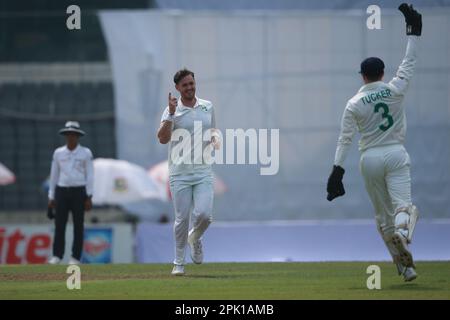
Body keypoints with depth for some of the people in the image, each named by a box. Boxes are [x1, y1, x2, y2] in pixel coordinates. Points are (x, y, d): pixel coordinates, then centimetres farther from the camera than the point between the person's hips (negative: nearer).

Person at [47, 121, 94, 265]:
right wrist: (51, 197, 7)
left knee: (78, 225, -1)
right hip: (62, 191, 2)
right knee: (59, 224, -4)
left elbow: (89, 176, -1)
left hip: (79, 192, -2)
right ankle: (57, 256, -1)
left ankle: (76, 257, 2)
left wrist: (89, 197, -7)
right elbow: (54, 175, 10)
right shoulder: (58, 153, 7)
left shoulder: (85, 153, 0)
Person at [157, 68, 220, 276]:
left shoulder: (207, 107, 11)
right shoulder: (172, 110, -1)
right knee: (182, 218, -3)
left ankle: (195, 238, 20)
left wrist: (215, 139, 1)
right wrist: (171, 114, -22)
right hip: (180, 173, -2)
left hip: (203, 171, 2)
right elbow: (163, 138, -13)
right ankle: (179, 262, 11)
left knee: (204, 214, -13)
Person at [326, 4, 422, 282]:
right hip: (395, 155, -1)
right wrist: (414, 31, 13)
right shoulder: (395, 90, -2)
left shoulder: (354, 104, -1)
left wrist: (338, 169, -5)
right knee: (403, 203, -10)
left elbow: (345, 139, -5)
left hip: (370, 159, 1)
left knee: (383, 214, 10)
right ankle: (403, 231, -47)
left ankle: (405, 265, 9)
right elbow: (410, 62, 6)